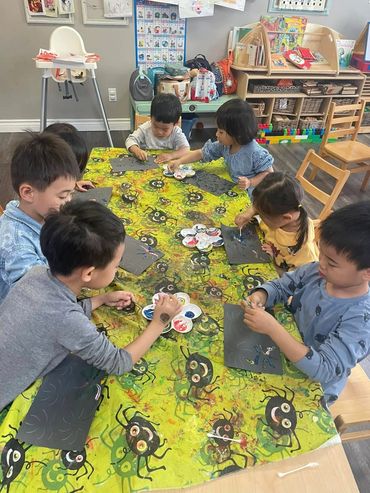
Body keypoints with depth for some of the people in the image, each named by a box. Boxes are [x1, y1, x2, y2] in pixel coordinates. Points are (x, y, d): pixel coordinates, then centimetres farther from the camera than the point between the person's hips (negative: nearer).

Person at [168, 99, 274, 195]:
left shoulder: (255, 153, -25)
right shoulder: (224, 145, -6)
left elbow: (269, 173, -14)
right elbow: (201, 153, 2)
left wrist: (250, 182, -28)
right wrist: (179, 161, -5)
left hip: (249, 196, -5)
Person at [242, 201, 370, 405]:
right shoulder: (316, 271, -16)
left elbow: (324, 370, -34)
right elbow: (280, 286, -4)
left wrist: (272, 328, -42)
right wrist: (259, 296, -26)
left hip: (311, 388, -5)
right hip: (283, 349, 5)